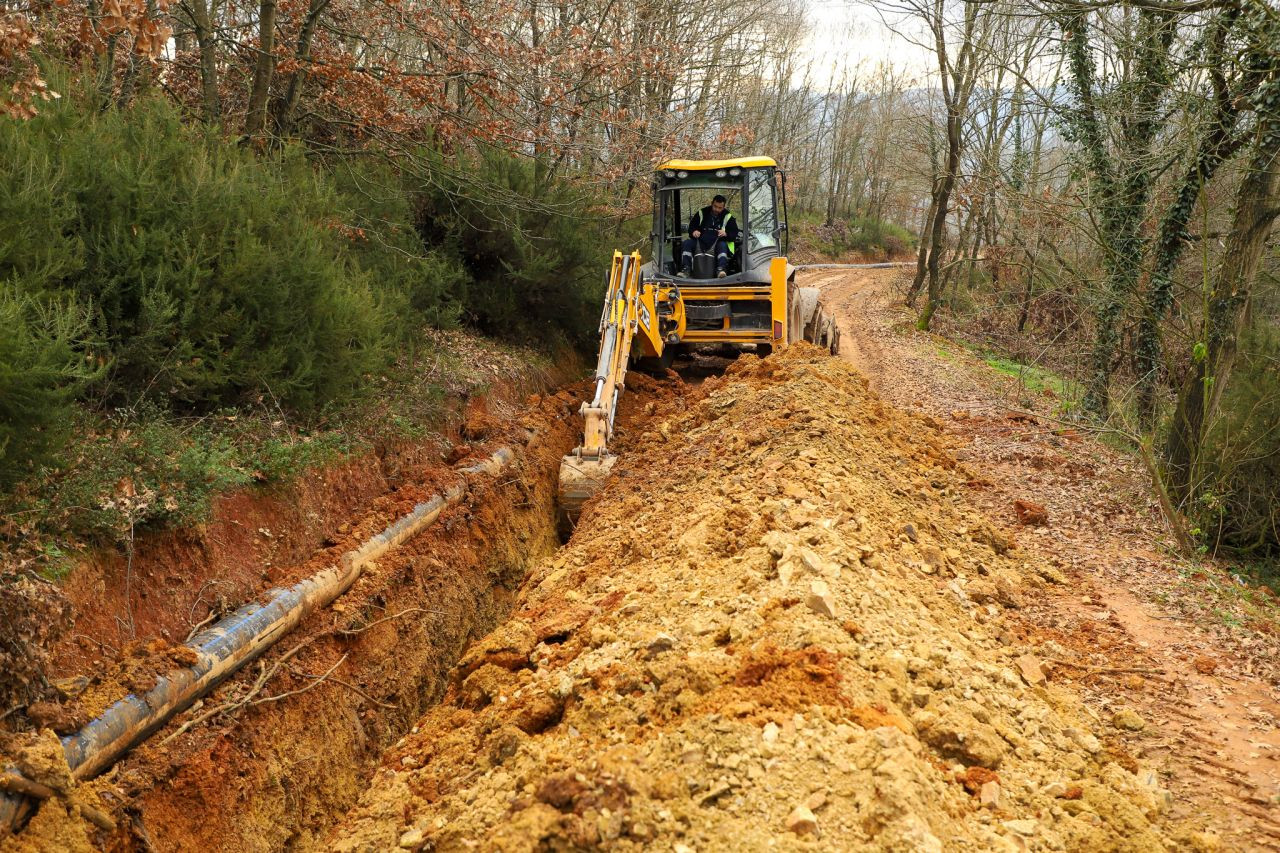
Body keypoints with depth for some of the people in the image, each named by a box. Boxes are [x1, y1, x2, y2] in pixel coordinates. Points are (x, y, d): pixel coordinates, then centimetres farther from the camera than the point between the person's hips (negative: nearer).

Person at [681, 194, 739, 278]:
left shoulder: (728, 217, 7)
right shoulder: (702, 213, 11)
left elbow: (734, 234, 6)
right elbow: (691, 226, 17)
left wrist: (726, 234, -18)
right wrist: (693, 232, -8)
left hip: (717, 244, -2)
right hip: (700, 242, 2)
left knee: (723, 245, -35)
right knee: (687, 243, -22)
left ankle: (720, 270, -53)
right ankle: (685, 269, -34)